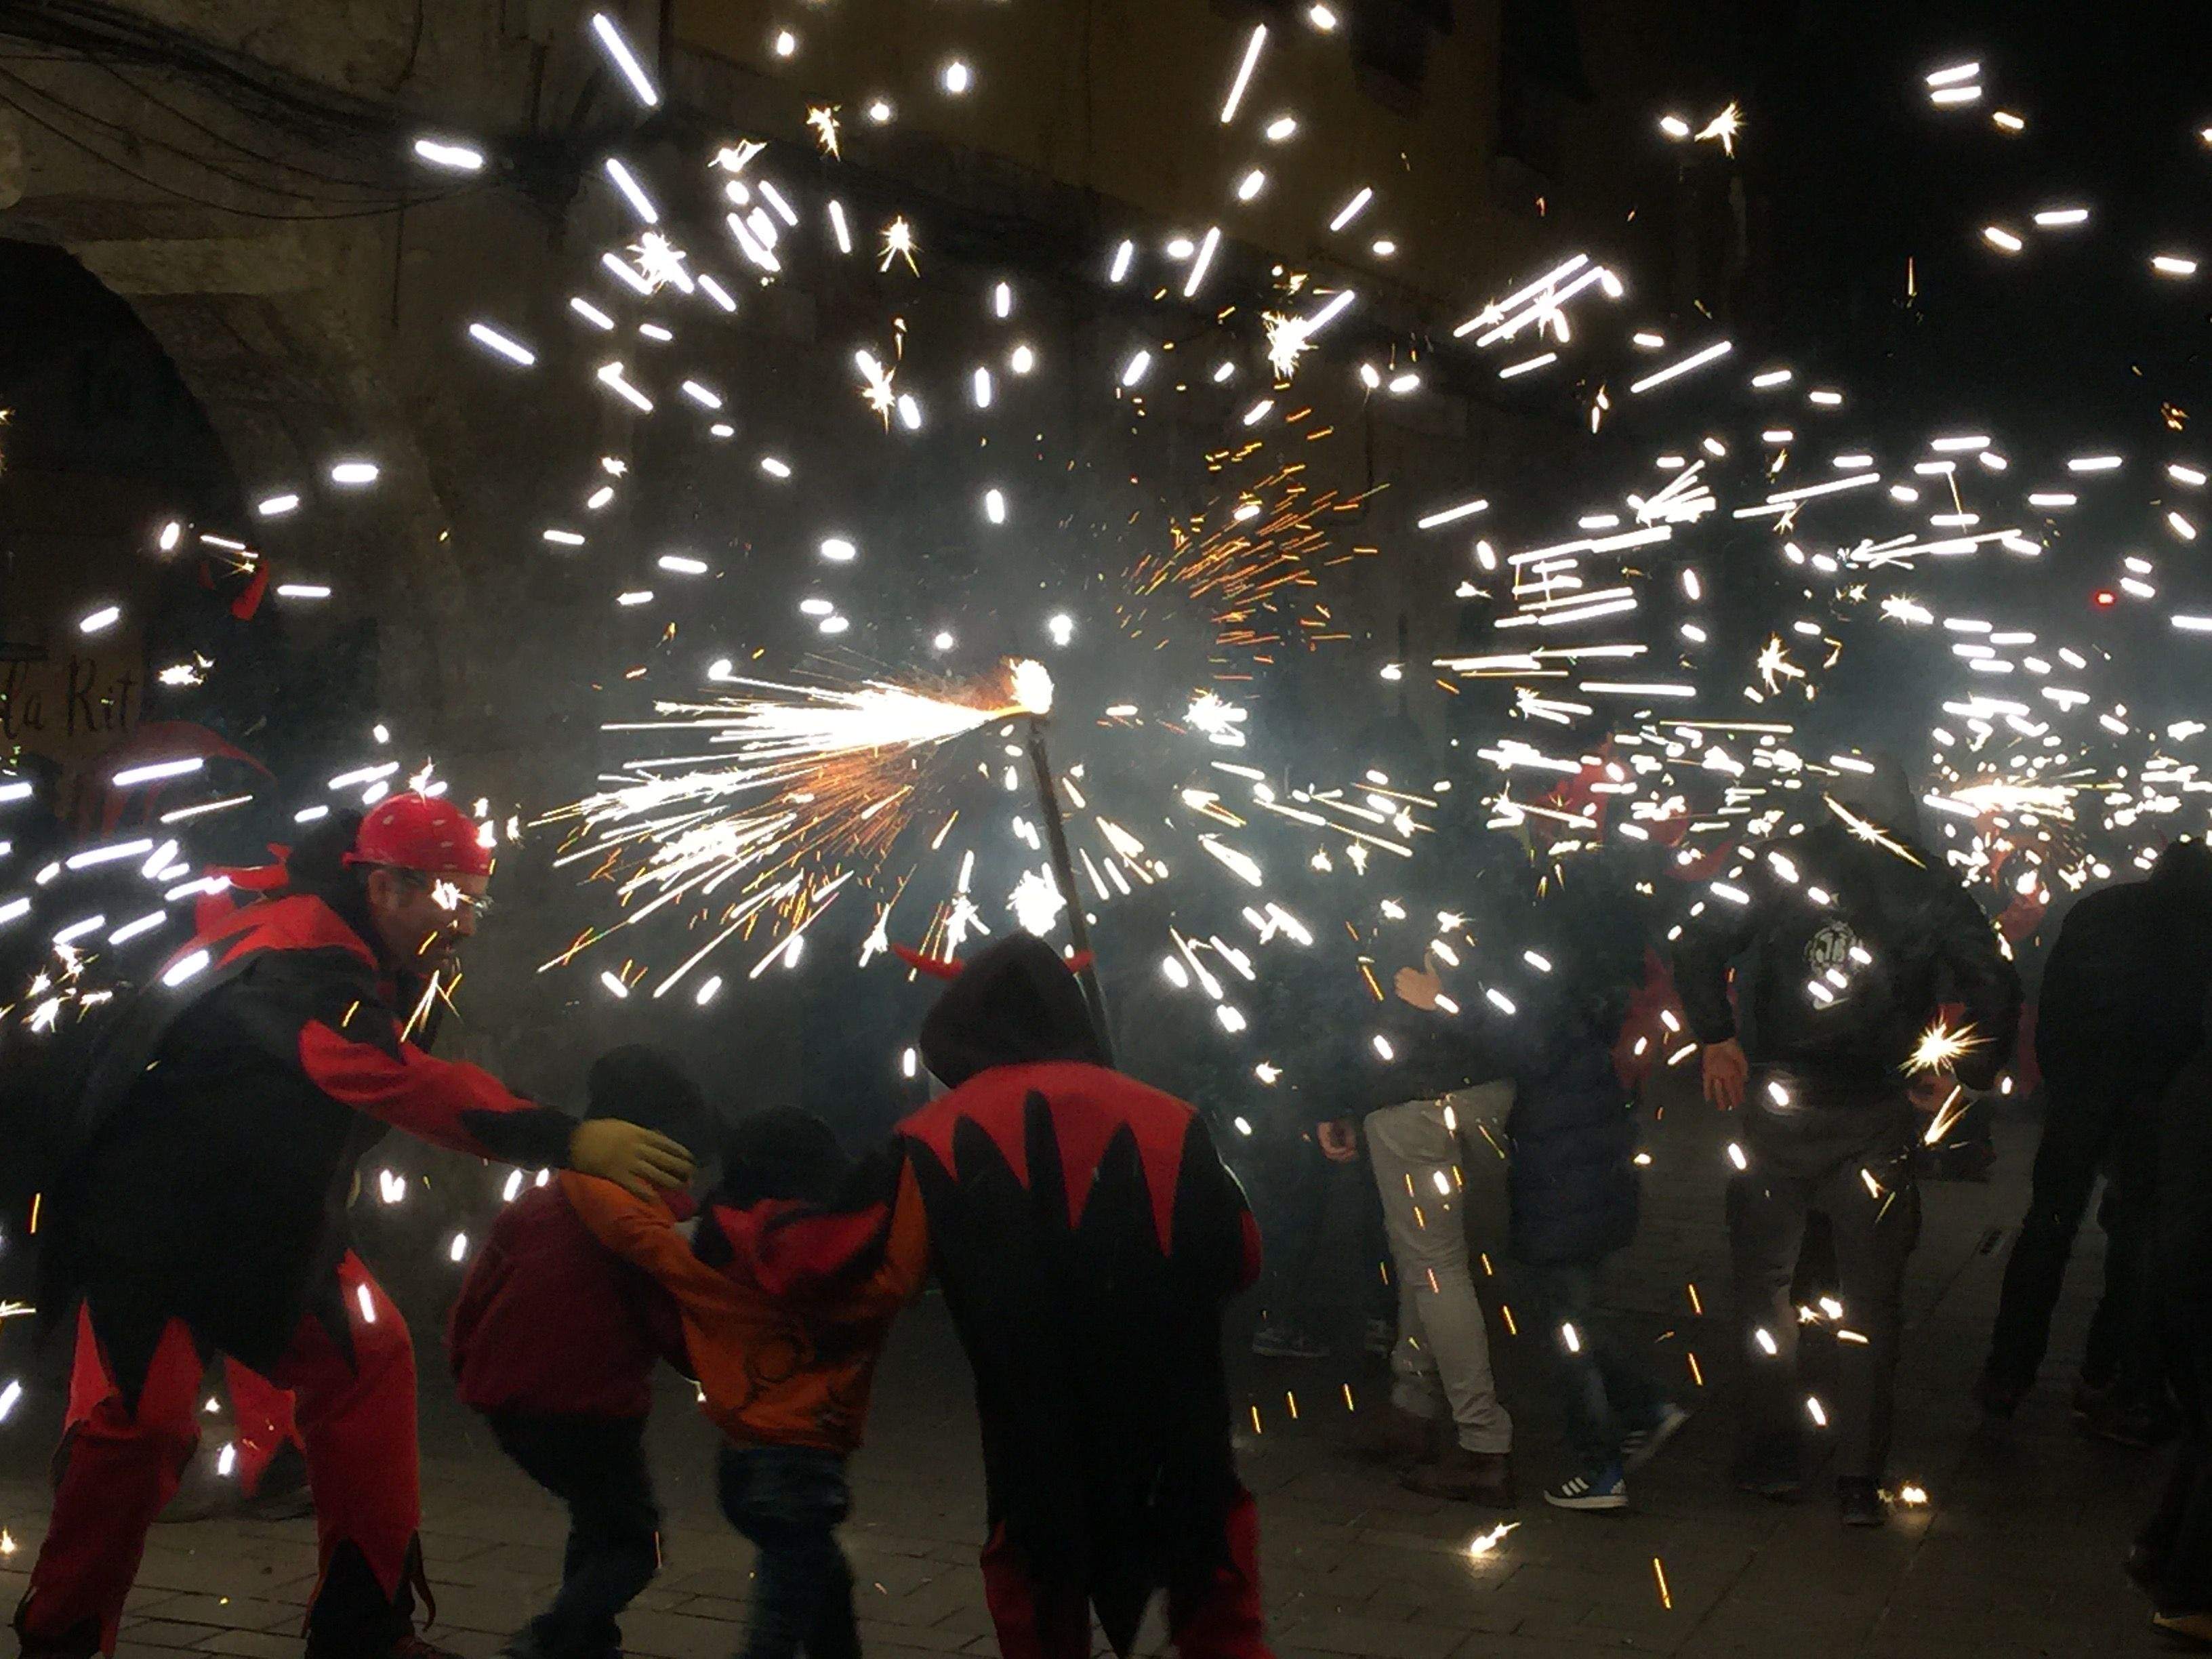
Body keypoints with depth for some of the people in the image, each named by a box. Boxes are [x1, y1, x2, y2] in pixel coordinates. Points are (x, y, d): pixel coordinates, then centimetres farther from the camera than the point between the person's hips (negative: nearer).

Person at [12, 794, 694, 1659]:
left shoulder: (364, 966, 4)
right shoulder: (295, 951, -28)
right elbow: (402, 1082, -43)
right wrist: (568, 1140, -48)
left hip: (266, 1228, 9)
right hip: (150, 1222, -9)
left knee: (370, 1363, 2)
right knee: (146, 1414, -17)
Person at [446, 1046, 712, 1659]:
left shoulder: (534, 1205, 9)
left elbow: (472, 1303, 11)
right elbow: (681, 1332, -11)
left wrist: (473, 1375, 25)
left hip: (509, 1402, 7)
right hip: (591, 1408, -7)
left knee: (599, 1519, 26)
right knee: (634, 1543, 7)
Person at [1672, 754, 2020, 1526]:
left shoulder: (1782, 865, -1)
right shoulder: (1930, 884, 0)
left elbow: (1695, 946, -5)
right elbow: (1996, 986, -5)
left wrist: (1716, 1039, 6)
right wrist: (1969, 1075, 8)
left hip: (1779, 1108, 0)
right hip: (1877, 1117, 1)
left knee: (1764, 1278, 14)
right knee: (1870, 1297, 9)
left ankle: (1771, 1454, 17)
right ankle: (1859, 1480, 9)